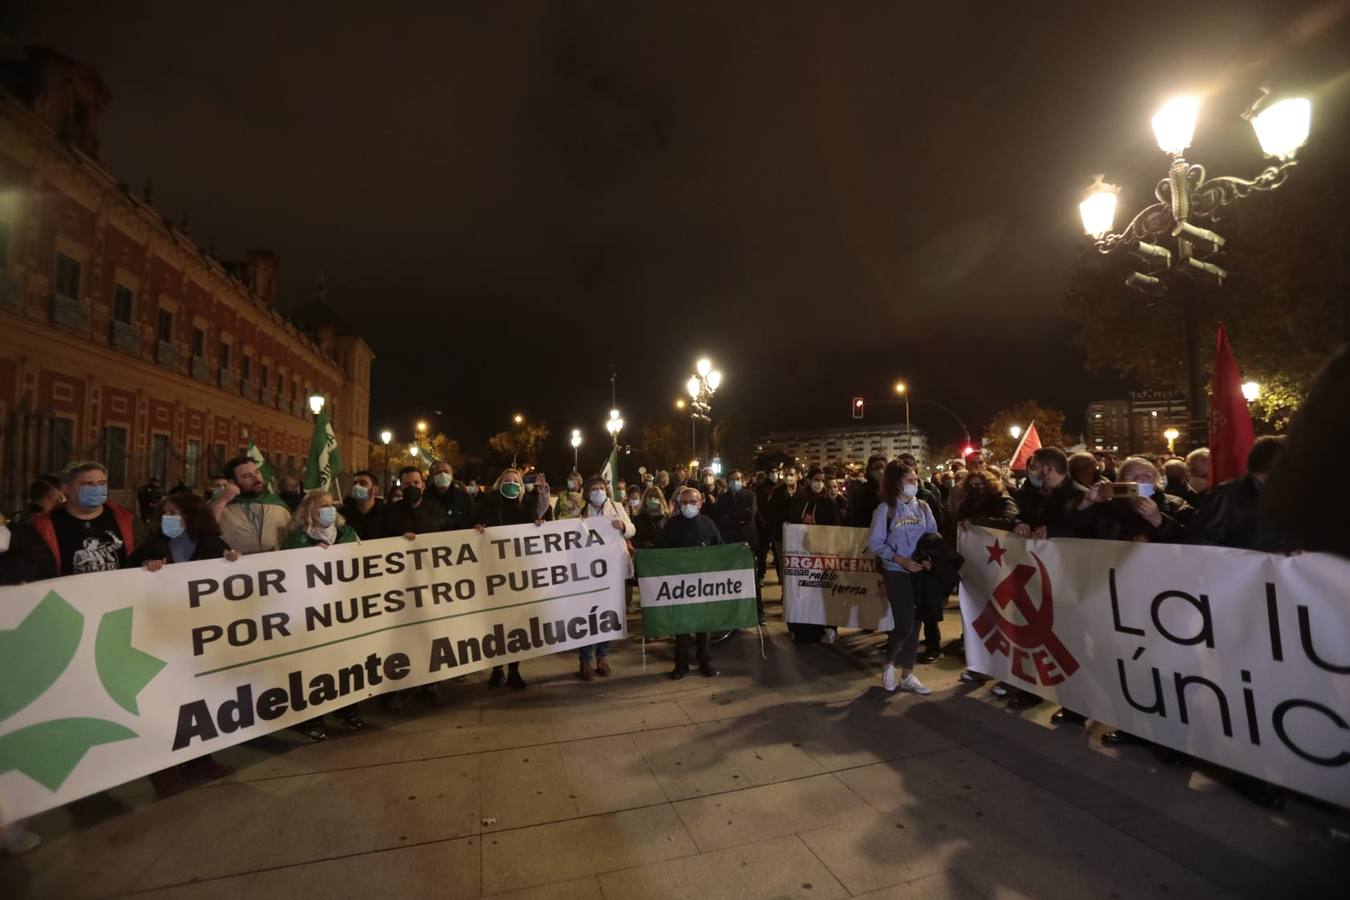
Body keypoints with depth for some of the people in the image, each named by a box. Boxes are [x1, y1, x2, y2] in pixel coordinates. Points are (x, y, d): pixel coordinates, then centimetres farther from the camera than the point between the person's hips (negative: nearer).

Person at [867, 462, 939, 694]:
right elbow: (875, 543, -8)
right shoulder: (885, 509, -6)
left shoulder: (923, 507, 4)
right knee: (904, 625, -8)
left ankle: (907, 675, 23)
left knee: (914, 624, 9)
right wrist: (902, 560, -16)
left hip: (921, 572, 4)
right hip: (896, 572, -4)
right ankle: (889, 664, 20)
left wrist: (930, 559, -12)